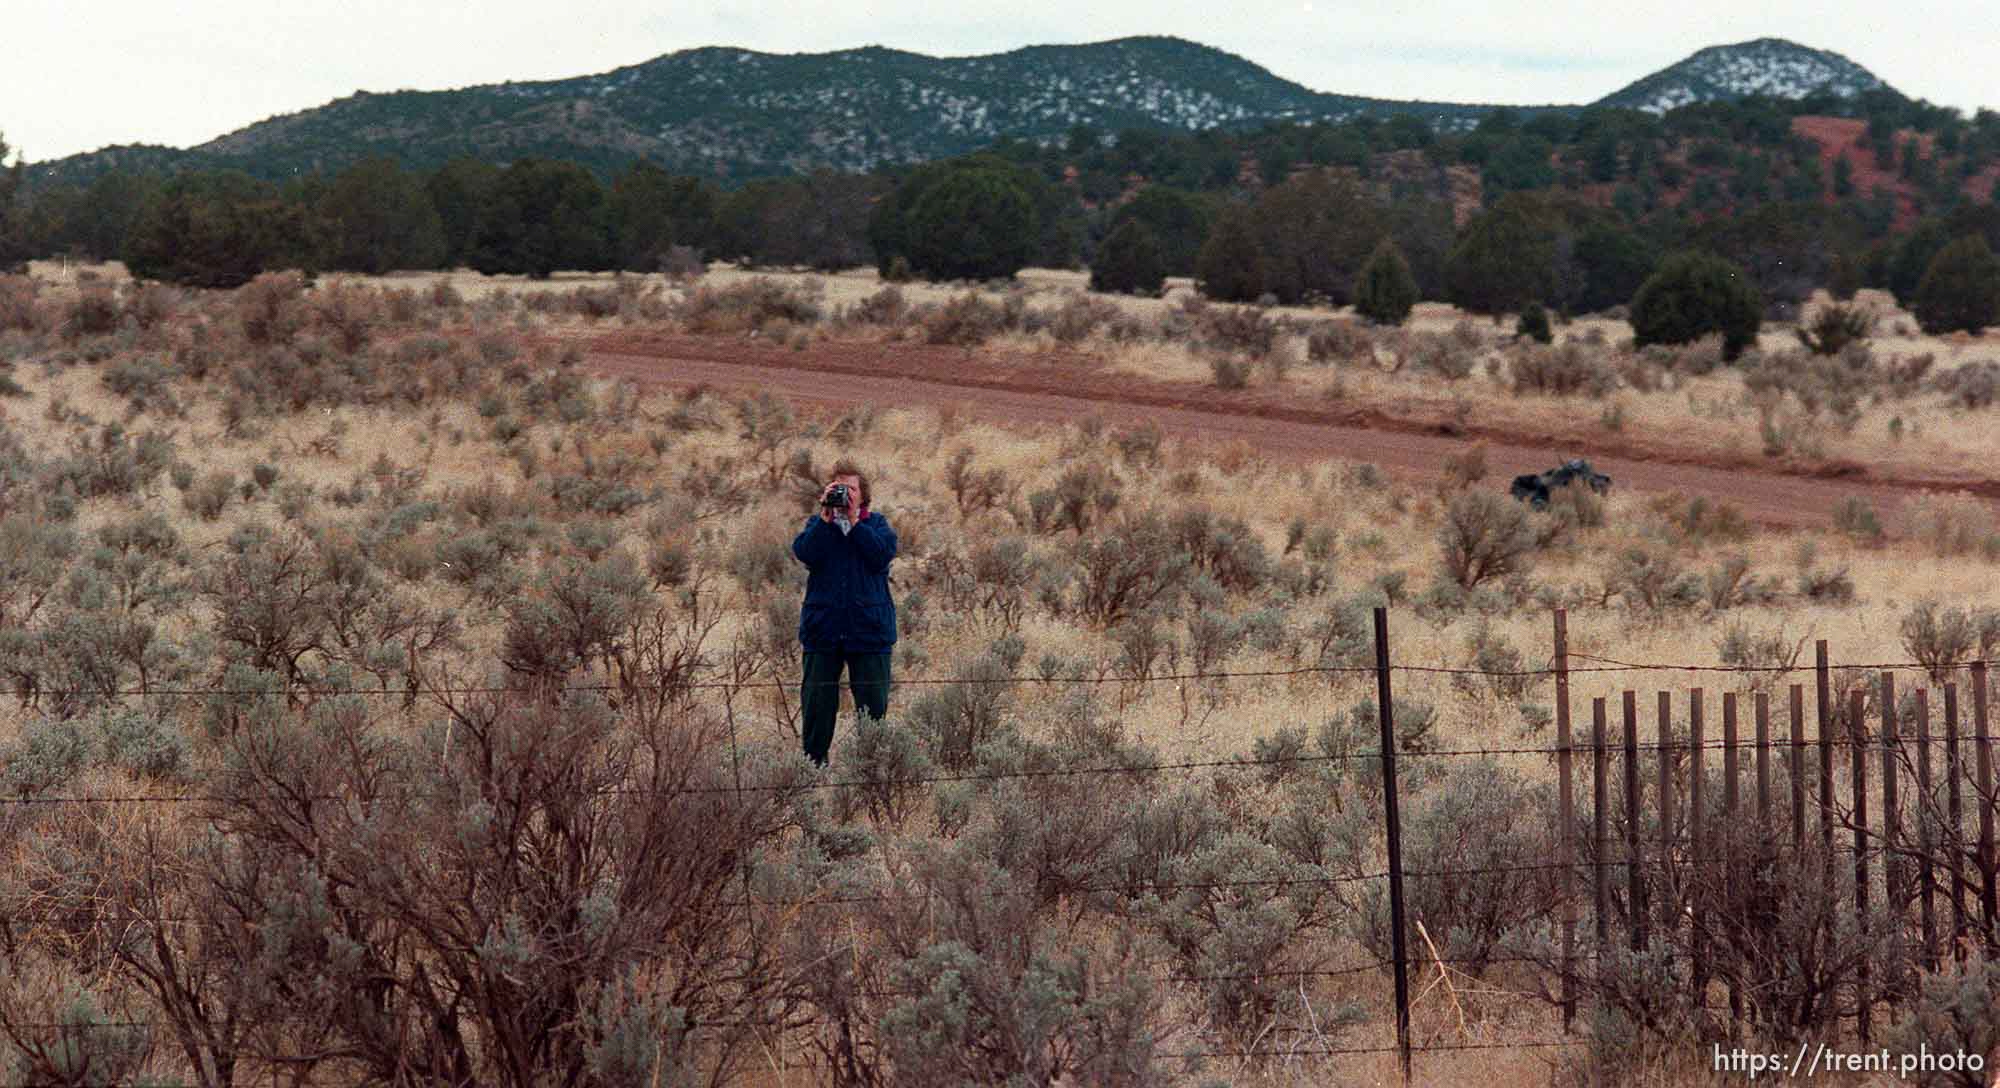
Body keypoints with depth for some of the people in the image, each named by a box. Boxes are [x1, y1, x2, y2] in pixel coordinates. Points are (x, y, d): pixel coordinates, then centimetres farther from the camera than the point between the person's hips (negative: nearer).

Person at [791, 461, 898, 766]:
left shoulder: (875, 523, 10)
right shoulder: (817, 524, 11)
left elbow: (882, 554, -11)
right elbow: (805, 553, -9)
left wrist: (854, 520, -12)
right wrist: (826, 517, -13)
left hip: (869, 627, -1)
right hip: (823, 628, 1)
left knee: (873, 703, 1)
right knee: (817, 703, 3)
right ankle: (813, 764, 11)